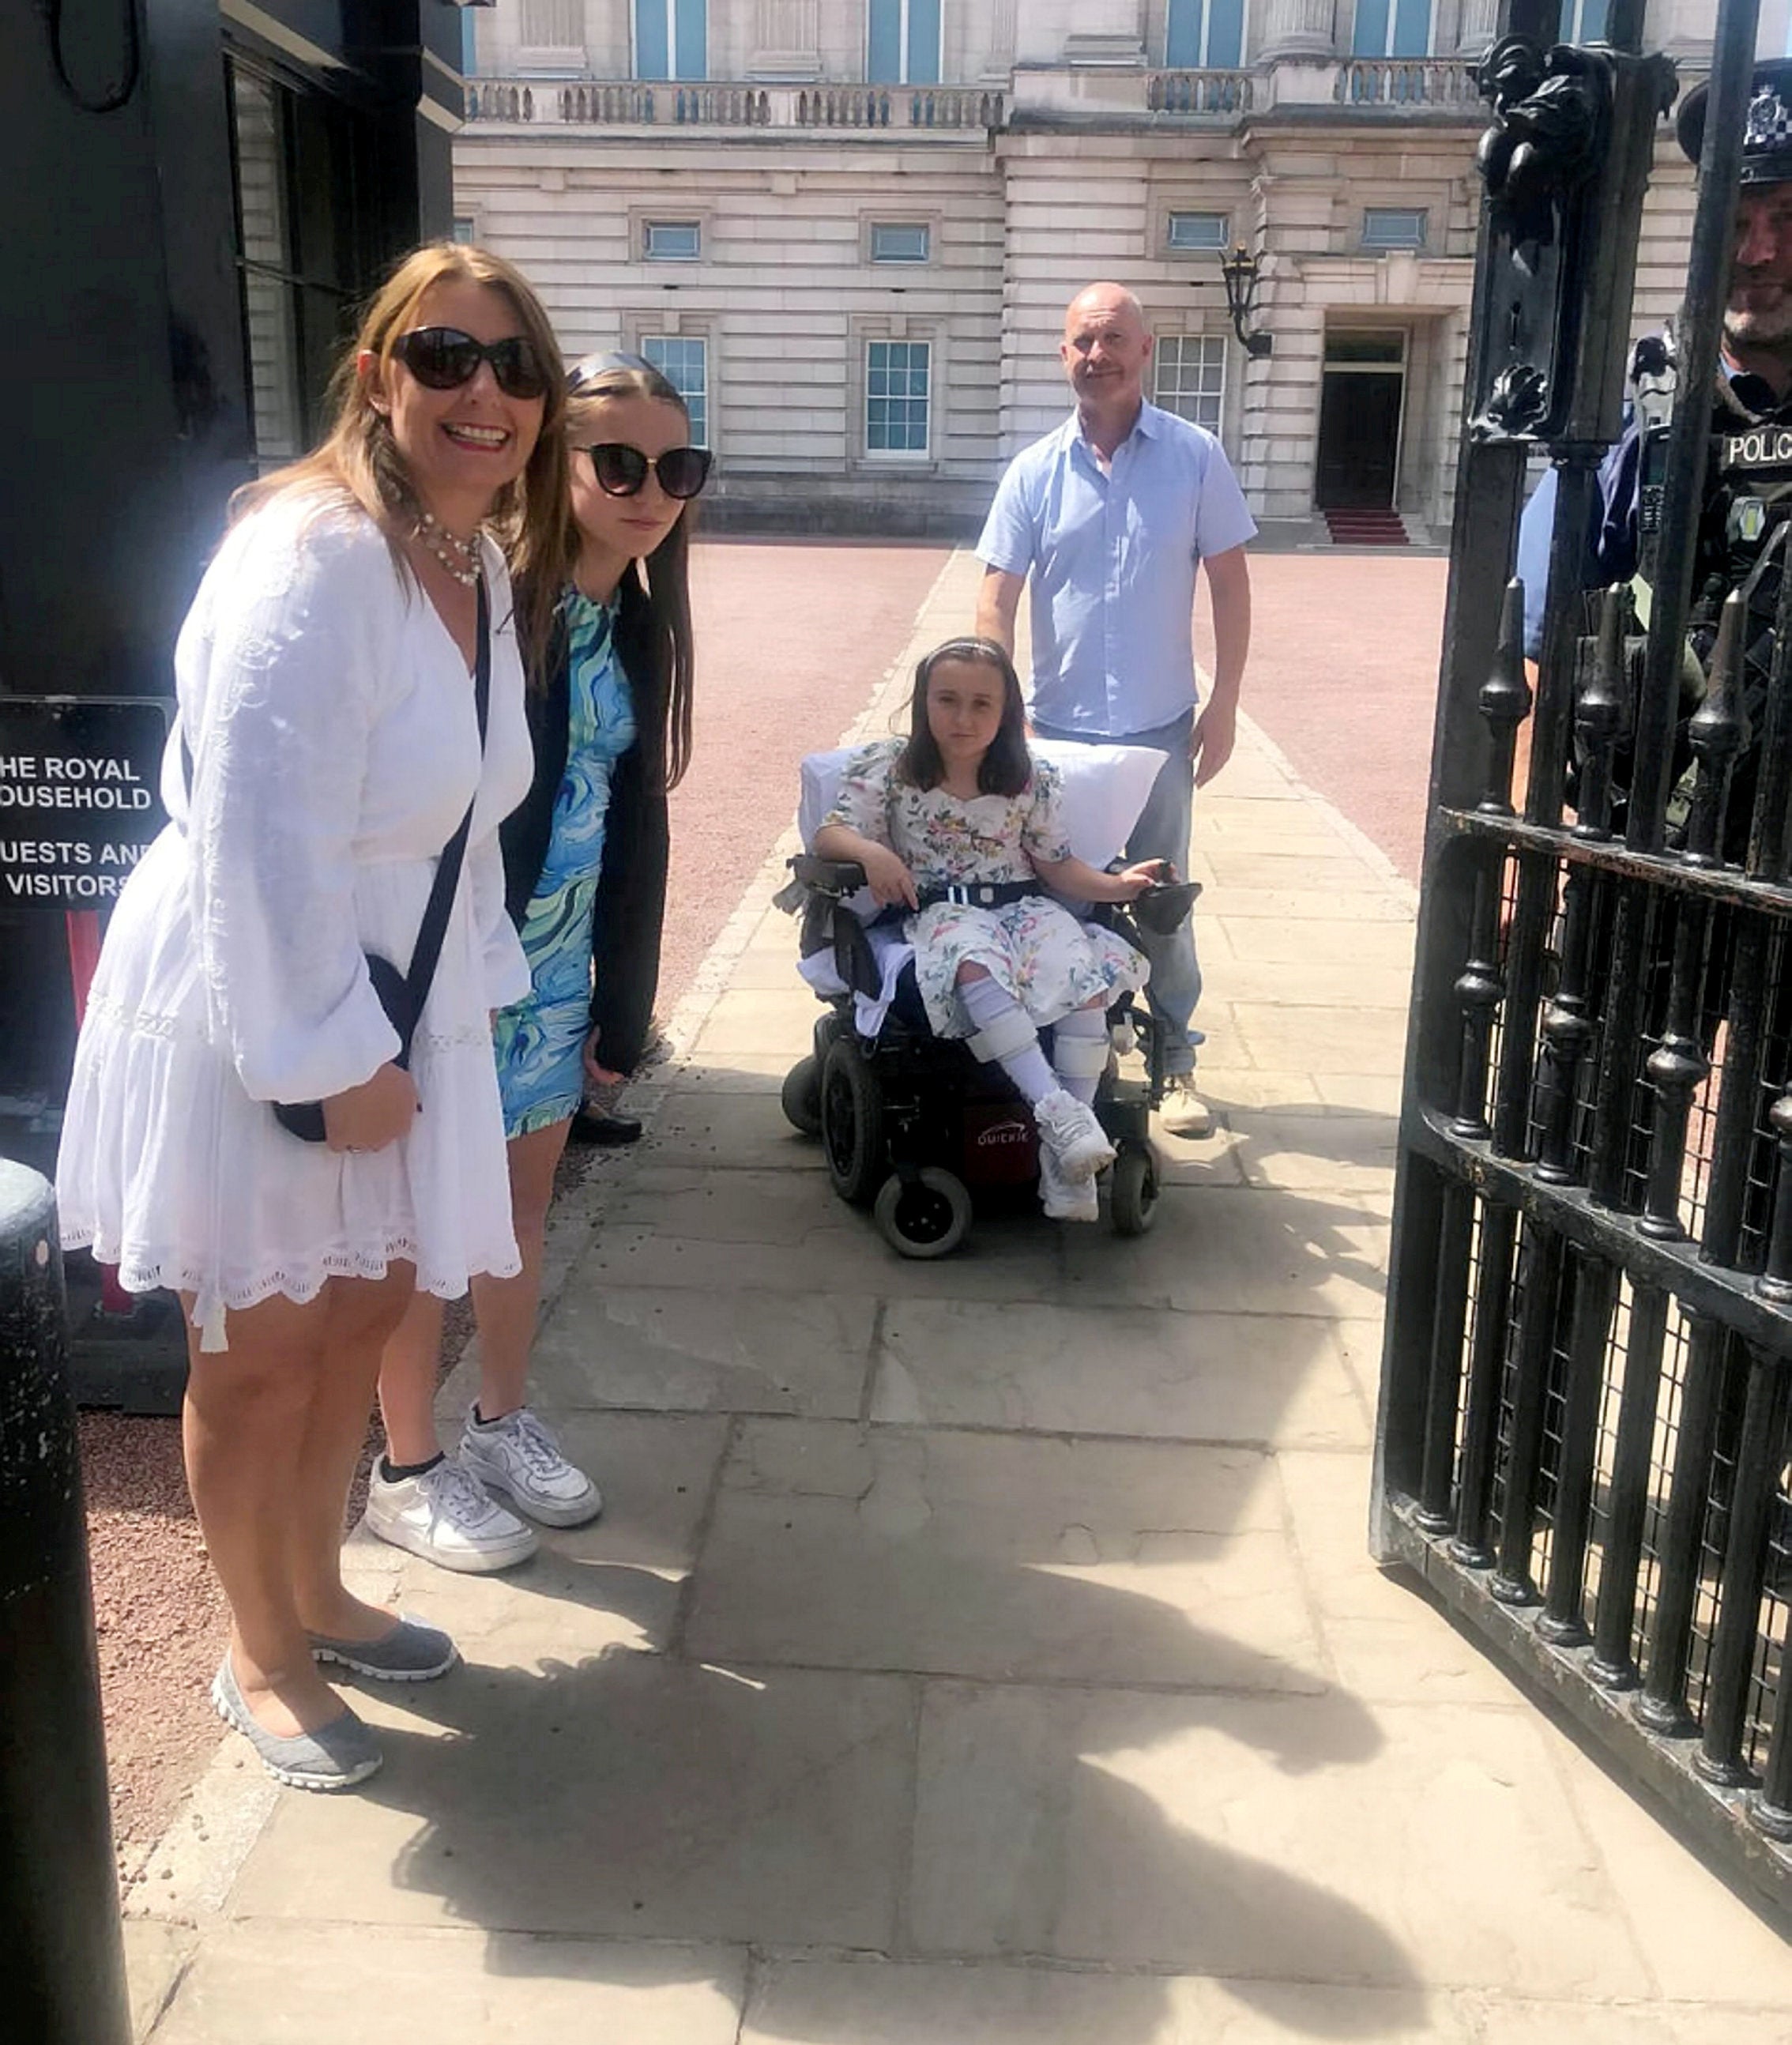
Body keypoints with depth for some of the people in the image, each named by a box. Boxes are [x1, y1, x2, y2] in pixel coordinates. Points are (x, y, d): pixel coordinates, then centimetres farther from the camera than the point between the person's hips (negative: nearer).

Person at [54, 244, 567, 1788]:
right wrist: (335, 1061, -22)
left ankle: (316, 1594, 42)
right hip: (250, 1020, -8)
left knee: (365, 1315, 20)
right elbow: (263, 843, -27)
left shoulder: (482, 570, 4)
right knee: (261, 1357, 8)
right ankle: (263, 1660, 31)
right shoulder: (313, 558, -23)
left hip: (385, 1004, 8)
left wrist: (471, 984, 11)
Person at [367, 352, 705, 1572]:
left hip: (558, 969, 7)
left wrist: (626, 1001, 9)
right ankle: (409, 1471, 26)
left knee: (527, 1193, 18)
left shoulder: (640, 626, 3)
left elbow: (637, 820, 8)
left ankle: (505, 1422, 38)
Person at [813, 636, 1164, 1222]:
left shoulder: (1031, 781, 8)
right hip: (941, 912, -2)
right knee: (976, 964, -40)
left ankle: (1065, 1159, -27)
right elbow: (831, 834, -1)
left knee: (1087, 975, -28)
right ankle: (1054, 1107, -45)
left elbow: (1057, 866, 10)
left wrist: (1117, 885, -7)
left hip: (1024, 906, 3)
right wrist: (874, 854, -23)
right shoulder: (889, 768, 3)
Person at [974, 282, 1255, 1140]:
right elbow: (996, 599, -2)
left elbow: (1229, 583, 1)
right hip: (1059, 727, 1)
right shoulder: (1034, 471, 0)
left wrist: (1223, 705, -3)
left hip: (1160, 728, -1)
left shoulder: (1196, 457, -3)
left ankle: (1174, 1060, 23)